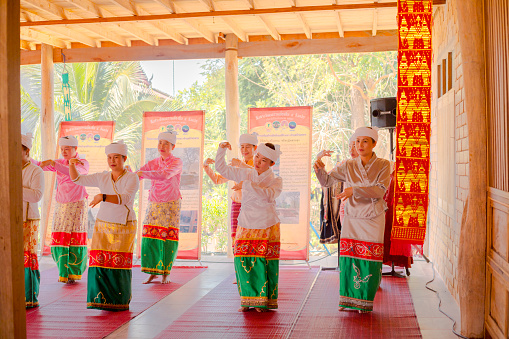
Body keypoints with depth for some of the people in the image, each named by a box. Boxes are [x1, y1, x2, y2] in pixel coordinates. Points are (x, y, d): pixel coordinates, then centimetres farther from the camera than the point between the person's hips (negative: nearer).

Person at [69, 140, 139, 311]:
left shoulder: (132, 178, -6)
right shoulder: (102, 177, 9)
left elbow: (125, 198, -23)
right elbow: (77, 179, 12)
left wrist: (103, 197, -36)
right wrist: (71, 165, -7)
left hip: (124, 227, -4)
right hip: (103, 225, 4)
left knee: (120, 264, -2)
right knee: (100, 261, -6)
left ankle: (121, 301, 11)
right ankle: (103, 298, 5)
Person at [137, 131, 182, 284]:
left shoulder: (177, 162, -5)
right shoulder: (153, 163, 11)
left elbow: (164, 175, -24)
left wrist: (142, 174, -27)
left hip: (171, 205, -4)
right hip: (154, 204, 4)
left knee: (168, 239, -4)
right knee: (150, 238, -3)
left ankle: (165, 274, 8)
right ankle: (152, 272, 8)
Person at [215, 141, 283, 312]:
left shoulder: (276, 181, -3)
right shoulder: (245, 174, 7)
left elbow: (269, 195, -24)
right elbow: (221, 168, 10)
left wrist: (247, 185, -25)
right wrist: (221, 150, -4)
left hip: (266, 227, -3)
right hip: (245, 226, 3)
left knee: (263, 264, -4)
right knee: (244, 262, -3)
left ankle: (263, 300, 9)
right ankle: (248, 300, 11)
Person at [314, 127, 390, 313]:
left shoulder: (383, 165, -3)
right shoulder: (348, 166, 3)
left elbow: (380, 190, -15)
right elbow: (326, 181, 0)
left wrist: (355, 190, -24)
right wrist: (319, 164, -18)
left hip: (373, 218, -2)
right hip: (352, 217, 2)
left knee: (369, 260, -1)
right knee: (348, 257, -3)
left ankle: (365, 302, 14)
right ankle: (349, 299, 11)